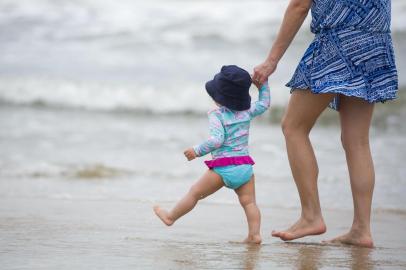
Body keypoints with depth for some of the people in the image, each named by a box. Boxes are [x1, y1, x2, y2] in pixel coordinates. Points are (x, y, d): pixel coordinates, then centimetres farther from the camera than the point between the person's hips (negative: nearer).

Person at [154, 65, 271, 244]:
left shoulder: (217, 115, -8)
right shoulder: (247, 111, 9)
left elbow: (217, 140, -19)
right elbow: (264, 104, 26)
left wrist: (197, 151, -12)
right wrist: (263, 85, 30)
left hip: (223, 167, -5)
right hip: (245, 166, 5)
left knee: (195, 193, 9)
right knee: (249, 202, 3)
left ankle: (171, 217, 22)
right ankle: (254, 234, -8)